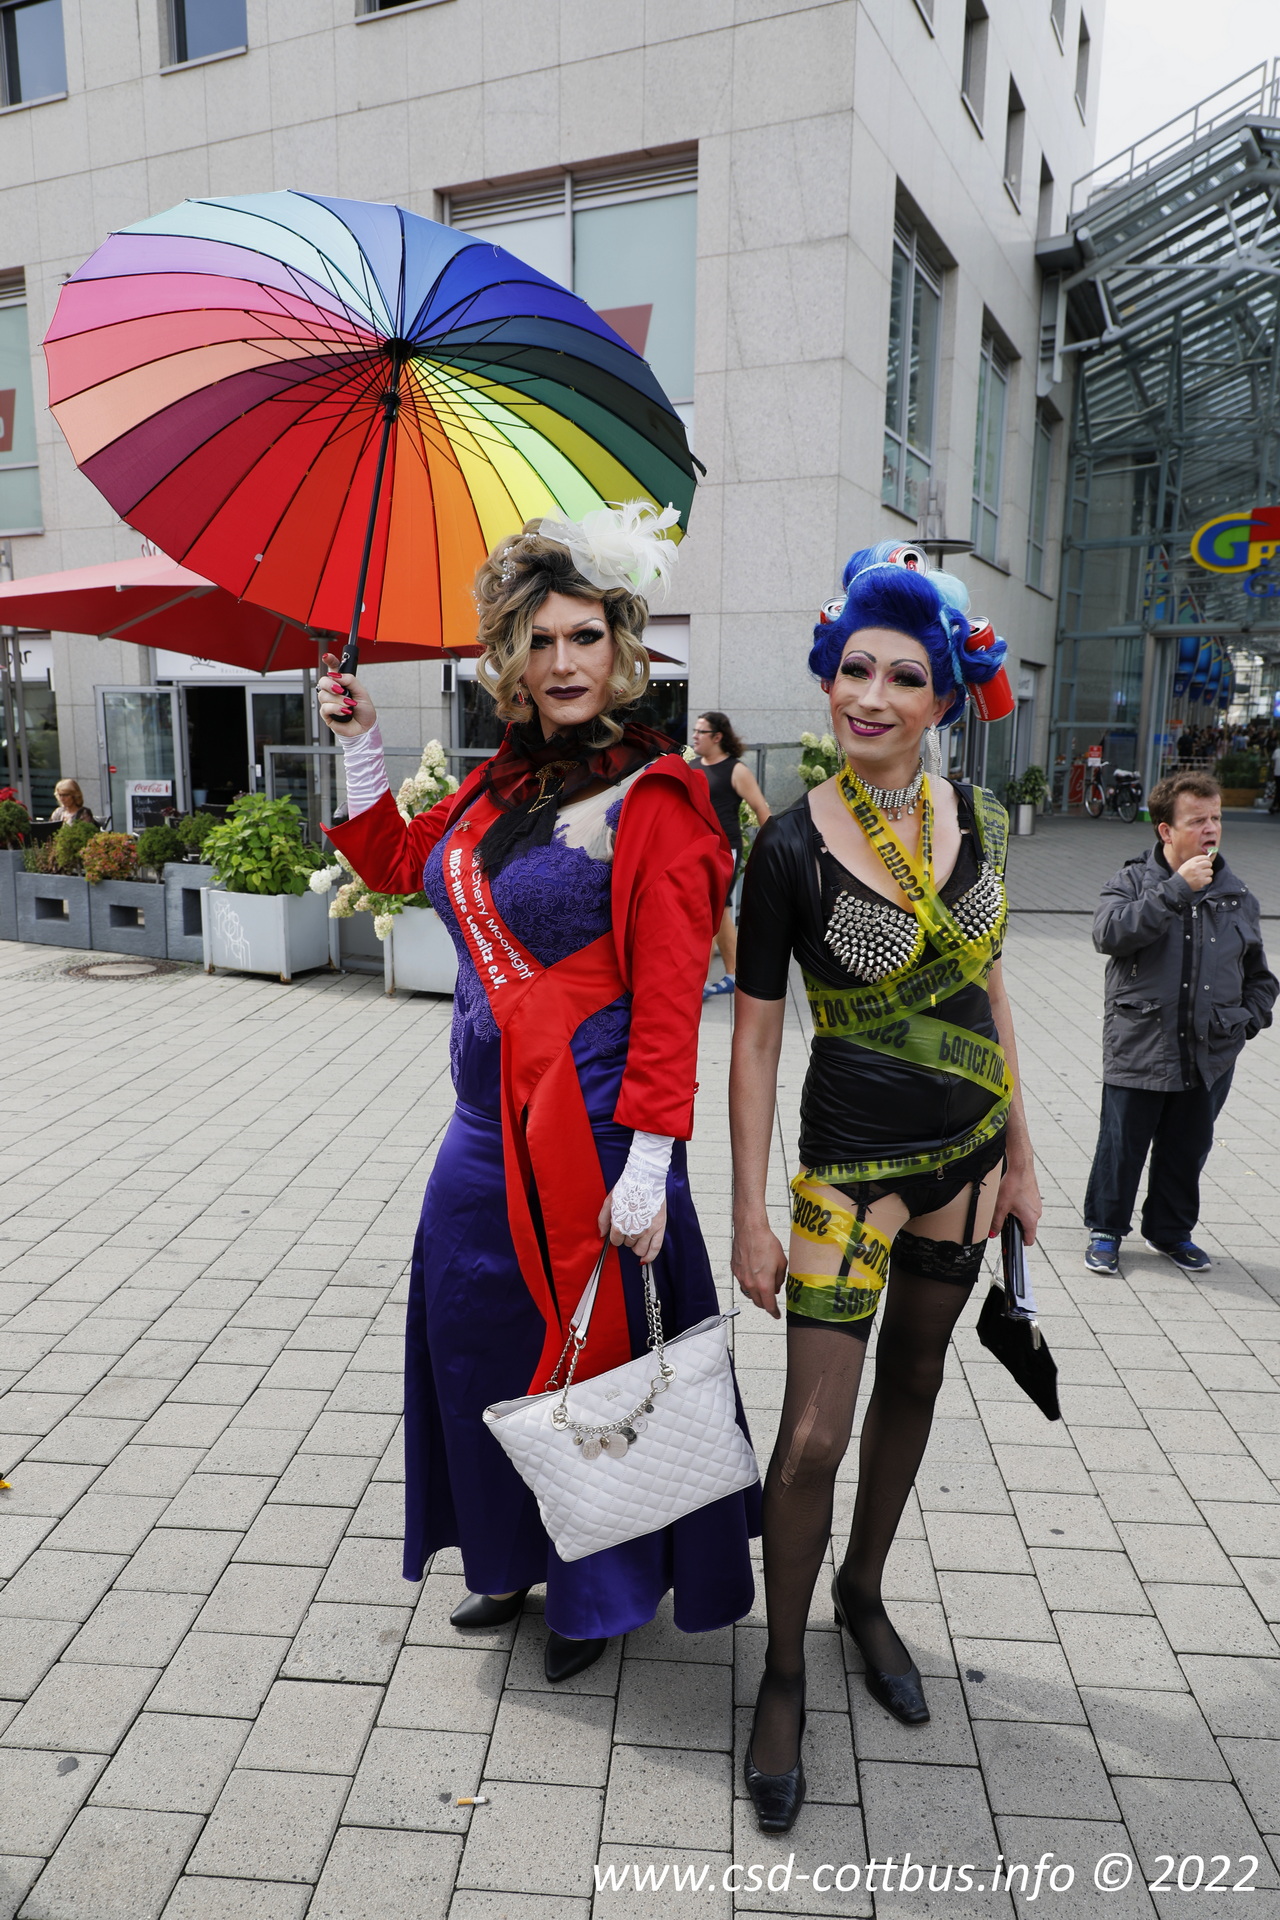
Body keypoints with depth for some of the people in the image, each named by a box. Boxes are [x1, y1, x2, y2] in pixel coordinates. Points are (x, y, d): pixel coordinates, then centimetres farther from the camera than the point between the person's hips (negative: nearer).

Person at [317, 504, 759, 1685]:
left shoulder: (654, 800, -11)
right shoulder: (502, 784, 10)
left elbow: (668, 1001, -17)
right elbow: (395, 861, 26)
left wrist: (647, 1166, -21)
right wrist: (360, 740, 18)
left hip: (589, 1130, -7)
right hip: (487, 1126, 8)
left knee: (595, 1355, 8)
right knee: (476, 1341, 18)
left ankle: (600, 1594, 33)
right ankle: (519, 1558, 42)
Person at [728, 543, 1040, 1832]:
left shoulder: (975, 819, -2)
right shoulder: (792, 847, -15)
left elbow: (986, 988, 8)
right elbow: (754, 1037, -11)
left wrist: (1020, 1155, 10)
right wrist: (749, 1214, -11)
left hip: (967, 1150, 5)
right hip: (850, 1161, -5)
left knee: (912, 1383, 19)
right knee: (814, 1434, -1)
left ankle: (863, 1590, 44)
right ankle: (783, 1677, 24)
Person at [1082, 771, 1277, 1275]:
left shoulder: (1237, 895, 8)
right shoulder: (1132, 882, -4)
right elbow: (1110, 933, -26)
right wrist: (1177, 890, -24)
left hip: (1210, 1056, 4)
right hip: (1138, 1050, -4)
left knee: (1188, 1149, 15)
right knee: (1122, 1145, 6)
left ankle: (1171, 1229, 35)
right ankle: (1105, 1228, 26)